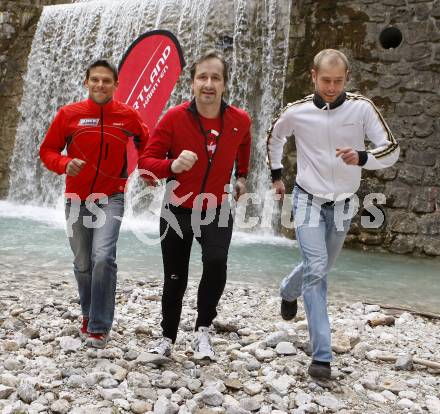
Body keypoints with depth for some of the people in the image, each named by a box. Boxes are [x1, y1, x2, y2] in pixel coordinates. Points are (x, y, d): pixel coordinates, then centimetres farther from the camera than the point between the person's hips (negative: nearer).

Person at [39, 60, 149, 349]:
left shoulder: (128, 115, -3)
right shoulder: (69, 114, -5)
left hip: (111, 198, -2)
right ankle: (88, 314, 34)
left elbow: (146, 144, 16)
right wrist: (64, 164, -18)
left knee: (103, 258, -19)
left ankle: (100, 327, -8)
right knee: (83, 264, 11)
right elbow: (47, 150, 1)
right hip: (77, 200, 2)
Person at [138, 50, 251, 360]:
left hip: (217, 211, 0)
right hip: (178, 209, 0)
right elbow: (146, 162, -14)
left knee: (216, 263, -26)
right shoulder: (174, 118, -15)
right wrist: (173, 166, -33)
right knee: (174, 279, 11)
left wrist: (242, 176, 20)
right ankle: (168, 337, 33)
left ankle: (203, 328, -3)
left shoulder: (240, 120, -6)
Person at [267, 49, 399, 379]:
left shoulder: (362, 108, -11)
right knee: (316, 270, -15)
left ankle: (288, 291, 53)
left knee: (321, 267, 19)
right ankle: (322, 355, -10)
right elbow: (274, 137, 12)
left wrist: (361, 157, -30)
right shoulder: (297, 112, -9)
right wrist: (276, 174, 12)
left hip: (343, 203, 2)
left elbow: (392, 149, -12)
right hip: (309, 200, -2)